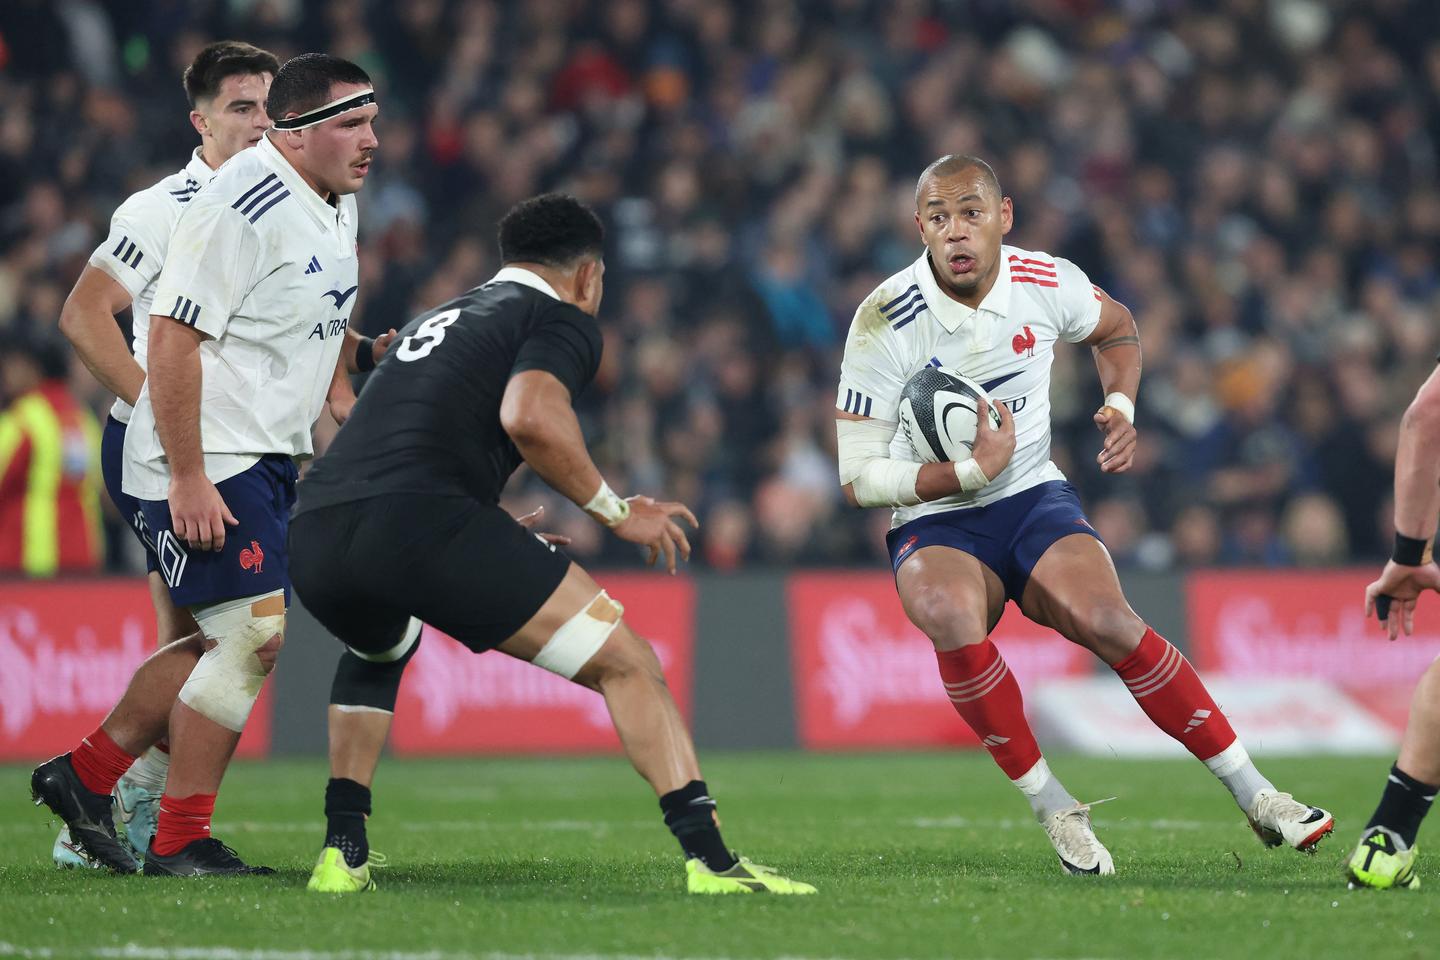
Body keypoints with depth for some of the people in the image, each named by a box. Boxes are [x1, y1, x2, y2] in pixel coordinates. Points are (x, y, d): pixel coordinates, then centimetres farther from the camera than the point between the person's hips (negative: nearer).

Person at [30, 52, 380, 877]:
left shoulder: (337, 208, 11)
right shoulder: (241, 206, -20)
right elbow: (174, 339, -22)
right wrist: (187, 478, -24)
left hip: (269, 462, 10)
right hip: (208, 465, -10)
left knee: (231, 643, 12)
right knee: (253, 639, -10)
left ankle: (85, 775, 24)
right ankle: (180, 841, 0)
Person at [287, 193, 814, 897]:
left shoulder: (436, 318, 34)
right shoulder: (562, 319, 11)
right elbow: (529, 415, -11)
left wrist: (501, 540, 54)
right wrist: (615, 511, 0)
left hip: (313, 535, 7)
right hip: (417, 519, -7)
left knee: (379, 648, 41)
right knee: (625, 661, 1)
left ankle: (341, 853, 29)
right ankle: (710, 859, -13)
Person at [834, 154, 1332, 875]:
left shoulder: (1047, 283, -5)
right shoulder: (885, 323, -16)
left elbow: (1116, 328, 20)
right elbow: (858, 477, -15)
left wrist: (1120, 408, 1)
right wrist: (972, 472, -25)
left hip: (1034, 498, 2)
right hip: (934, 524, -2)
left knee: (1108, 621, -25)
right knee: (948, 615, -36)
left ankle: (1255, 795, -14)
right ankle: (1055, 812, -21)